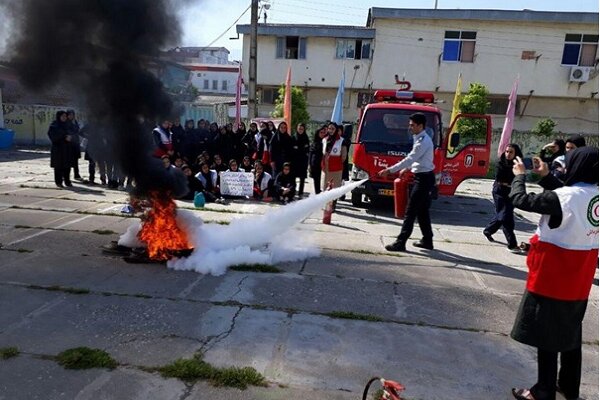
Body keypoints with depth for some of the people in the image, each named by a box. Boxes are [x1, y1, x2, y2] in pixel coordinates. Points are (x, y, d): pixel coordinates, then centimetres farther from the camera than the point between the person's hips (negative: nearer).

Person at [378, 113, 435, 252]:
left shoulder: (423, 141, -19)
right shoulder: (420, 139, 12)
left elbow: (410, 159, -24)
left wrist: (389, 170, -24)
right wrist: (406, 169, 16)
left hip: (423, 179, -10)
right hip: (423, 177, 10)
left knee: (411, 211, -10)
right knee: (422, 210, 16)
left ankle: (401, 243, -9)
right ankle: (427, 241, 25)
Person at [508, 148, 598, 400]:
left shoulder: (565, 197, -24)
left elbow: (520, 200, -17)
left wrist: (519, 175, 0)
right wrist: (546, 176, 10)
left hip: (553, 276, -8)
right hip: (579, 277, 8)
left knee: (547, 335, 6)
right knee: (570, 332, 22)